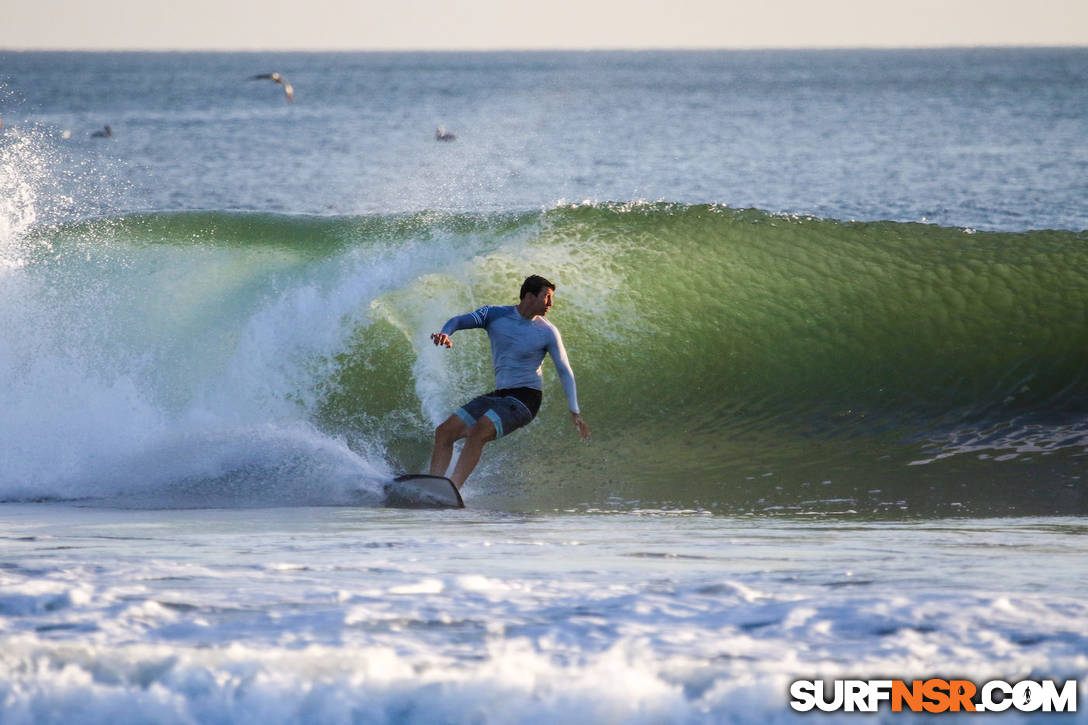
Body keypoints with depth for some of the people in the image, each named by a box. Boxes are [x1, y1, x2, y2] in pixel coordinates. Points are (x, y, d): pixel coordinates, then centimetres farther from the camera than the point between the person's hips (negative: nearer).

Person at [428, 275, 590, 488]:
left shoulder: (547, 332, -4)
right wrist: (445, 334, -30)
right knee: (444, 432, -5)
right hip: (499, 395, 6)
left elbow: (564, 371, 0)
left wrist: (575, 412, -8)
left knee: (478, 432, -29)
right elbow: (459, 321, -5)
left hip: (525, 399, -5)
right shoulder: (495, 315, 3)